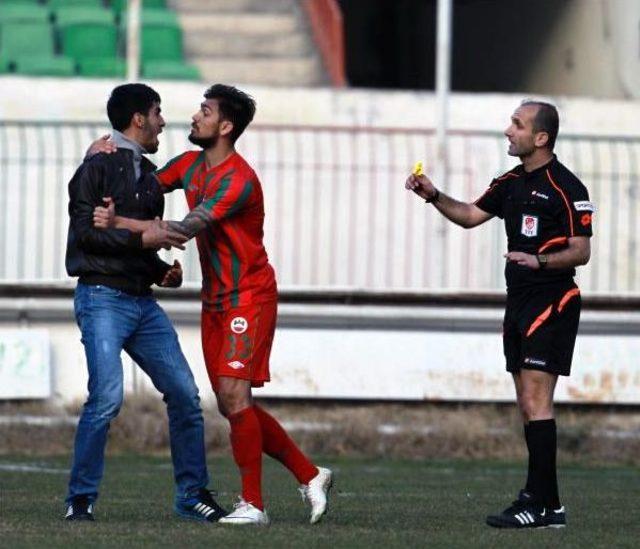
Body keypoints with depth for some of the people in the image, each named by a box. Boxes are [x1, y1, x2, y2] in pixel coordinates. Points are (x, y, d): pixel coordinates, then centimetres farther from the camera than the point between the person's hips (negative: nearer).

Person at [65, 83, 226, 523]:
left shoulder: (149, 176, 20)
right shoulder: (98, 167, -4)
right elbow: (84, 231, -13)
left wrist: (162, 271, 6)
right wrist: (141, 238, -19)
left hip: (143, 302, 8)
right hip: (102, 298, -8)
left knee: (184, 393, 2)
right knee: (107, 396, -20)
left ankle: (193, 495, 12)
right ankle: (81, 499, -10)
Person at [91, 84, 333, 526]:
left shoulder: (239, 180, -19)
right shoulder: (190, 165, 8)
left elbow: (187, 228, -27)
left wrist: (120, 223, -30)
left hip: (249, 298, -9)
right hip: (216, 302, 9)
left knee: (233, 392, -17)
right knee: (232, 404, 7)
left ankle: (253, 504, -12)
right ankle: (310, 475, 17)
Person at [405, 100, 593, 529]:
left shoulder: (566, 188, -11)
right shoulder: (512, 183, 14)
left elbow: (581, 252, -13)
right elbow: (471, 215, 24)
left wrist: (540, 260, -28)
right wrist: (433, 196, 10)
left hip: (551, 302, -9)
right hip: (519, 301, 9)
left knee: (535, 400, -14)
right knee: (529, 403, 9)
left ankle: (543, 505, -16)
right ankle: (543, 497, 14)